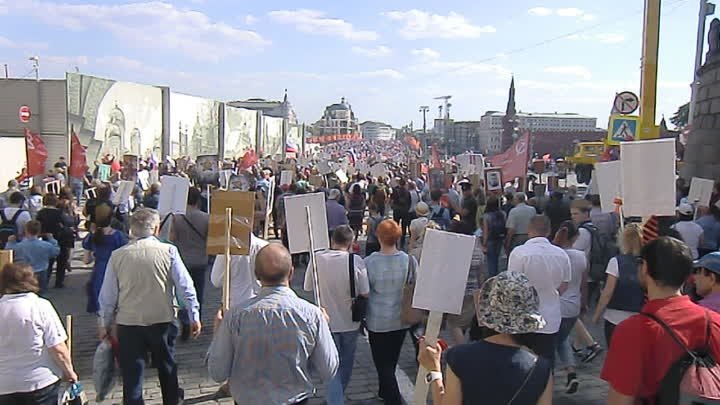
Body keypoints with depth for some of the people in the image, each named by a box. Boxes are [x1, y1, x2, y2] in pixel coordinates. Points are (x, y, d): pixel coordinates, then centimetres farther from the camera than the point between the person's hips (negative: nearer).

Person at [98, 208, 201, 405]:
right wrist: (194, 317, 1)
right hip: (163, 321, 0)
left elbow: (107, 296, 1)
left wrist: (105, 324, 14)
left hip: (128, 324, 0)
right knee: (168, 369, 20)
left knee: (132, 374, 9)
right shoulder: (169, 251, -10)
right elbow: (185, 287, -8)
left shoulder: (117, 256, -5)